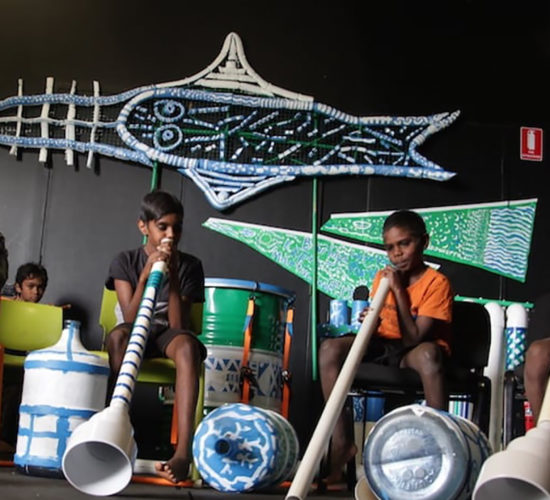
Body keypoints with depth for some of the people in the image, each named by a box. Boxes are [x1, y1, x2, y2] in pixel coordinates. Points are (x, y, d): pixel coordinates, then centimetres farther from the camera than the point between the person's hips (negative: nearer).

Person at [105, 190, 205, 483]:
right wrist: (146, 274, -25)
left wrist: (173, 278, -22)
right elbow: (130, 319, -14)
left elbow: (179, 325, -11)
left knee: (187, 344, -37)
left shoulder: (189, 266, -2)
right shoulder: (125, 261, -2)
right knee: (118, 335, -36)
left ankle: (183, 452, -51)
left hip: (167, 338, 0)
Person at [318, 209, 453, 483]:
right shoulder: (383, 276, 5)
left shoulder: (436, 282, -12)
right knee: (330, 348, -20)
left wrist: (399, 290, -21)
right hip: (385, 346, 5)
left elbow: (413, 339, -20)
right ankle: (341, 440, -18)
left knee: (427, 353, -41)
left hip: (412, 353, -5)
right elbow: (376, 326, 10)